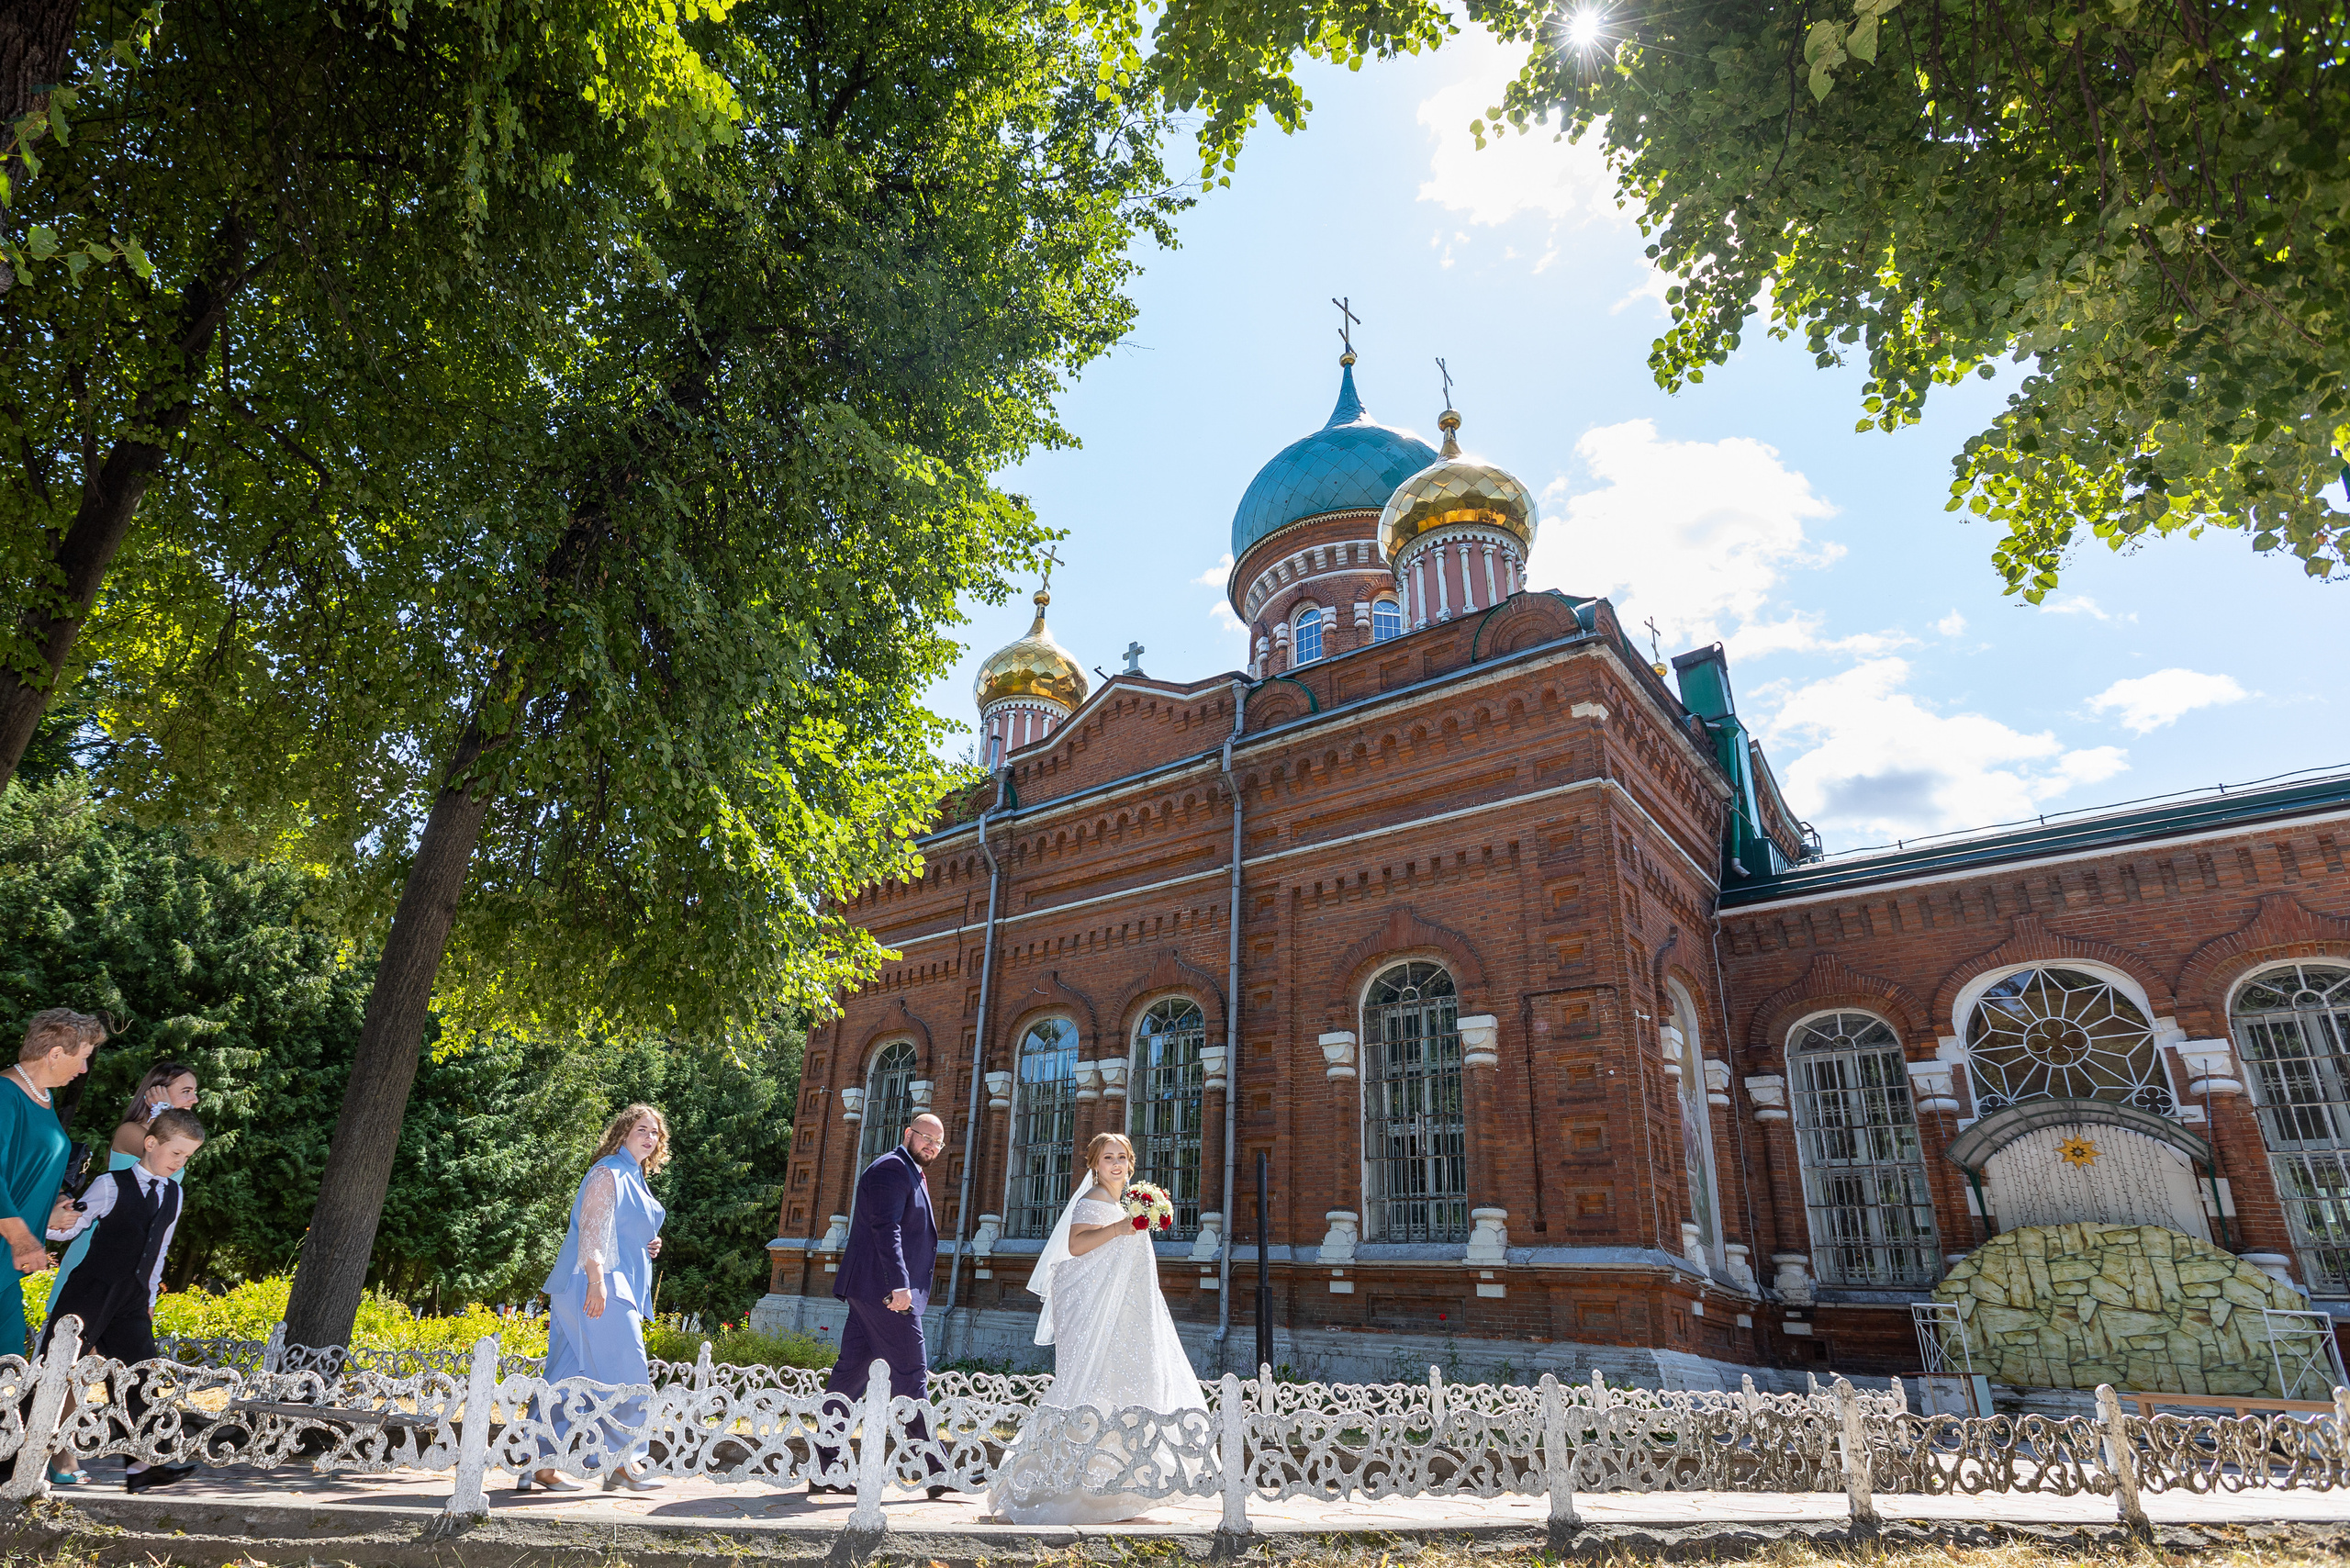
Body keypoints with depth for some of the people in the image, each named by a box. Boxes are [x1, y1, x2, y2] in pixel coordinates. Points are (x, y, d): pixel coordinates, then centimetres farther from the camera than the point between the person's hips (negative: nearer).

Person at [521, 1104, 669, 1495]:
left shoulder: (633, 1179, 21)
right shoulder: (608, 1173, -8)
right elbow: (591, 1229, -16)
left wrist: (649, 1246, 13)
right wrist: (597, 1280, -24)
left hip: (616, 1290, 9)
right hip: (598, 1289, -9)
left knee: (569, 1378, 10)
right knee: (628, 1375, -7)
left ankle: (539, 1466, 14)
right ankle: (619, 1464, 2)